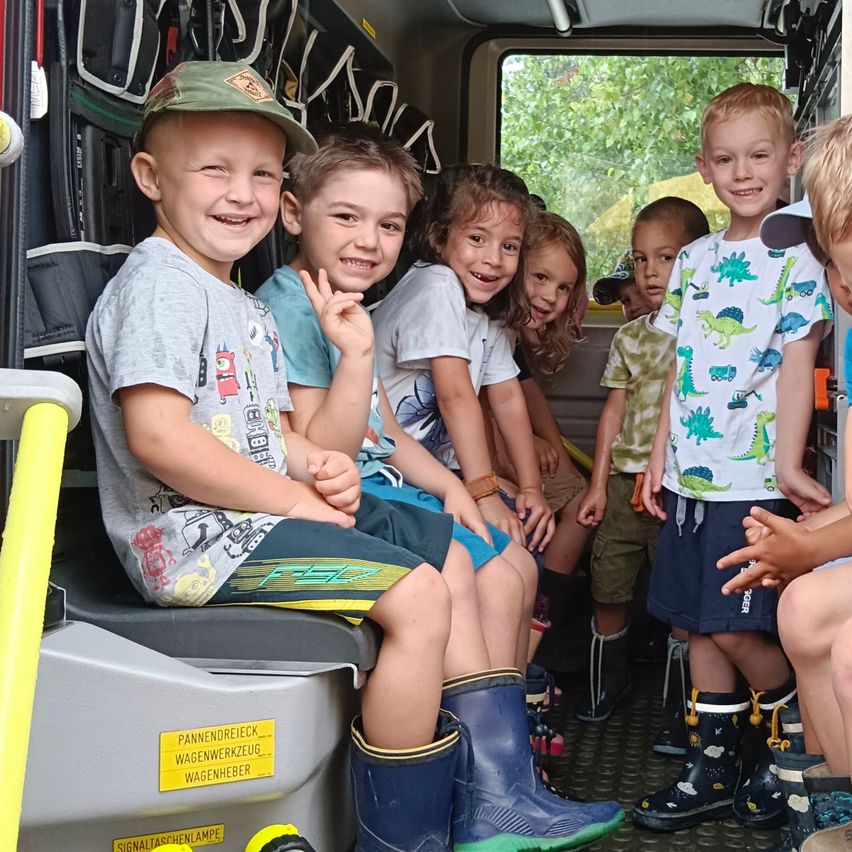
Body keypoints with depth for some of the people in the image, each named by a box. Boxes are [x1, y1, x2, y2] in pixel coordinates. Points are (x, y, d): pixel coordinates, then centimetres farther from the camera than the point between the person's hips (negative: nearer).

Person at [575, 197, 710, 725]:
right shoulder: (630, 337, 11)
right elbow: (615, 411, 12)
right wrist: (599, 483, 8)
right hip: (626, 480, 4)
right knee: (609, 586, 9)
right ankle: (608, 678, 28)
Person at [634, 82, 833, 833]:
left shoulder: (798, 258, -5)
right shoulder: (694, 260, 12)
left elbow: (797, 364, -12)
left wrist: (788, 463, -20)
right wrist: (660, 455, 12)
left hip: (752, 480, -6)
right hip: (691, 474, 6)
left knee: (736, 628, -5)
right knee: (698, 626, 11)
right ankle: (714, 770, 23)